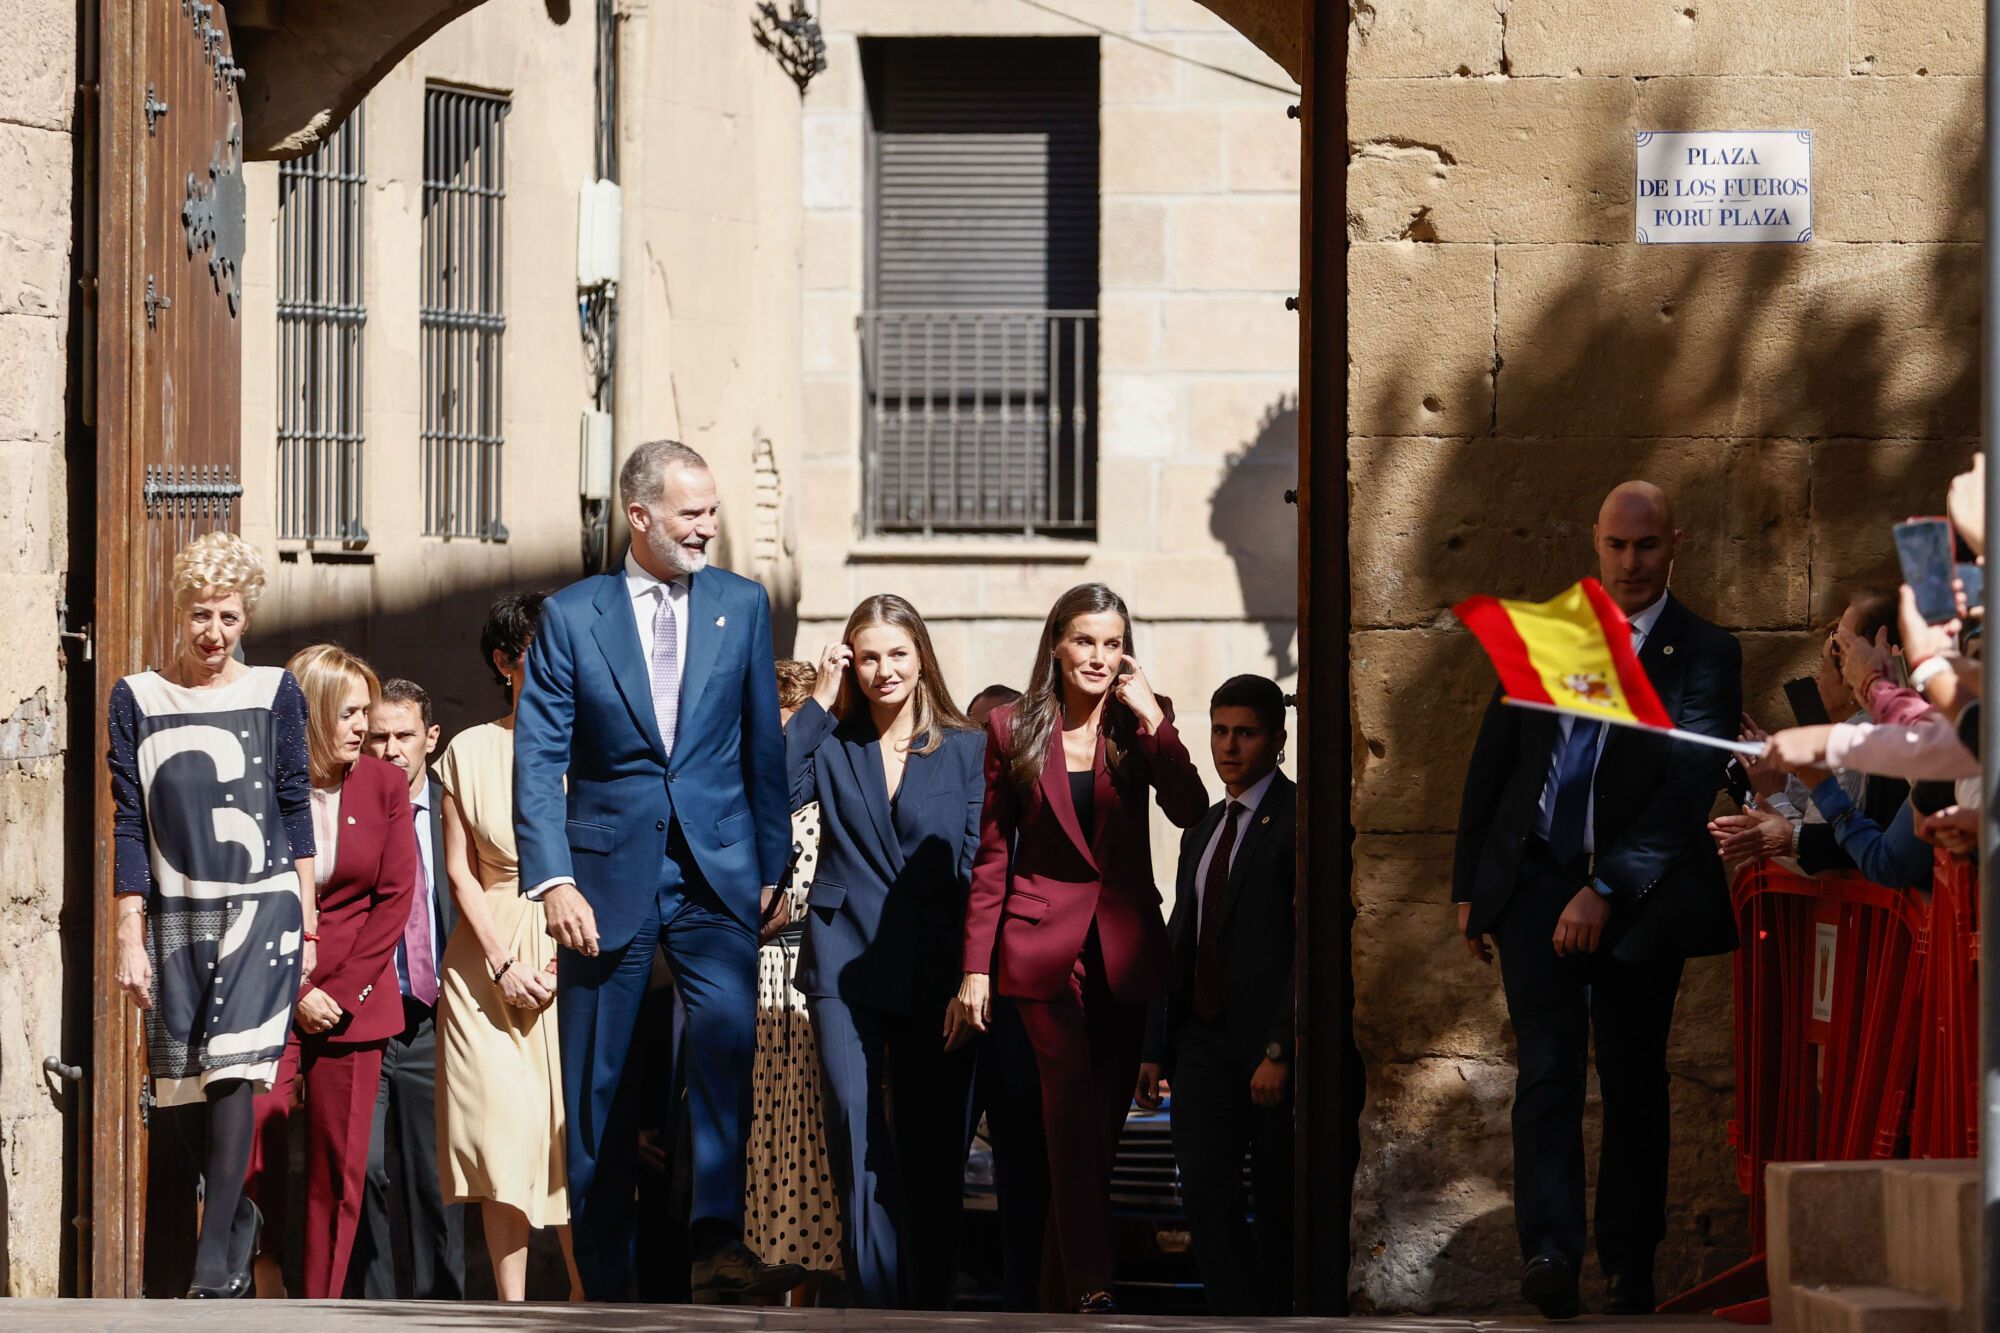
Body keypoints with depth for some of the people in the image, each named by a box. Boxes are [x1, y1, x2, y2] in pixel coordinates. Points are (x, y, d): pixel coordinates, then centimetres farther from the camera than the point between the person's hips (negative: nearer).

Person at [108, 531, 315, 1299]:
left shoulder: (274, 692, 5)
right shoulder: (136, 701, 5)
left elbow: (295, 807, 8)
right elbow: (129, 826, 5)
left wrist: (309, 917, 4)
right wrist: (129, 940, 0)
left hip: (262, 905, -2)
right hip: (177, 915, 2)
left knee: (233, 1073, -14)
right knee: (191, 1088, 3)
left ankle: (214, 1262, -14)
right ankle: (238, 1217, 24)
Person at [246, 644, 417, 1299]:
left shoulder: (384, 785, 5)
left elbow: (394, 898, 3)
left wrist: (340, 992, -4)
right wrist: (296, 994, -7)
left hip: (354, 999, 2)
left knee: (338, 1168, 1)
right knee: (250, 1149, -13)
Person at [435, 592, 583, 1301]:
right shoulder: (470, 751, 7)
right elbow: (460, 869, 5)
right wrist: (503, 962, -7)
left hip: (580, 957, 0)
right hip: (489, 962, 1)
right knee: (502, 1133, -5)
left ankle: (588, 1296, 6)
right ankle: (512, 1310, -1)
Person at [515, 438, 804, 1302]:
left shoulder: (742, 605, 8)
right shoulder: (571, 615, 2)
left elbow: (764, 745, 11)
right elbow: (538, 759, -1)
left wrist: (771, 865, 9)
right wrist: (553, 880, -11)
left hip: (718, 872, 0)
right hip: (610, 873, 0)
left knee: (727, 1032, -24)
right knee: (599, 1084, 3)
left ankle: (718, 1245, -30)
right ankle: (605, 1280, 12)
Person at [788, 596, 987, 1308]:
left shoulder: (965, 750, 7)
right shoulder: (833, 746, 9)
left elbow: (979, 870, 3)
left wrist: (972, 979, -4)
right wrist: (819, 700, -6)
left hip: (934, 971, 0)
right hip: (846, 967, 0)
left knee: (934, 1153, 4)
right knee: (860, 1141, -10)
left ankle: (930, 1307, 14)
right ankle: (884, 1305, -8)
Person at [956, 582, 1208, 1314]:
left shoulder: (1141, 724, 5)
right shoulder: (1013, 727, 1)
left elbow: (1190, 811, -12)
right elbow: (992, 853, 3)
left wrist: (1151, 718, -14)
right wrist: (976, 965, -1)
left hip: (1124, 945, 3)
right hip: (1045, 942, -3)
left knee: (1106, 1116, 8)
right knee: (1073, 1107, -15)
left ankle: (1070, 1269, 21)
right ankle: (1090, 1285, -18)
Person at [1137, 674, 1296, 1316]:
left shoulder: (1297, 818, -7)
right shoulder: (1201, 833, 18)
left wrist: (1280, 1052, -19)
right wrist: (1156, 1050, 14)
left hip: (1272, 1050, -6)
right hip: (1204, 1043, 6)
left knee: (1280, 1209, 2)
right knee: (1206, 1192, -7)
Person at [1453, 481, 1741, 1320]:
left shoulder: (1703, 655, -2)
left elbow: (1689, 787, -11)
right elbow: (1491, 764, 15)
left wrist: (1606, 890, -19)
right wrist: (1470, 884, 12)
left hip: (1638, 897, -2)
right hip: (1536, 882, 2)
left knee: (1633, 1081, 5)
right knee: (1548, 1065, -11)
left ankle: (1629, 1265, 15)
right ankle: (1550, 1251, -20)